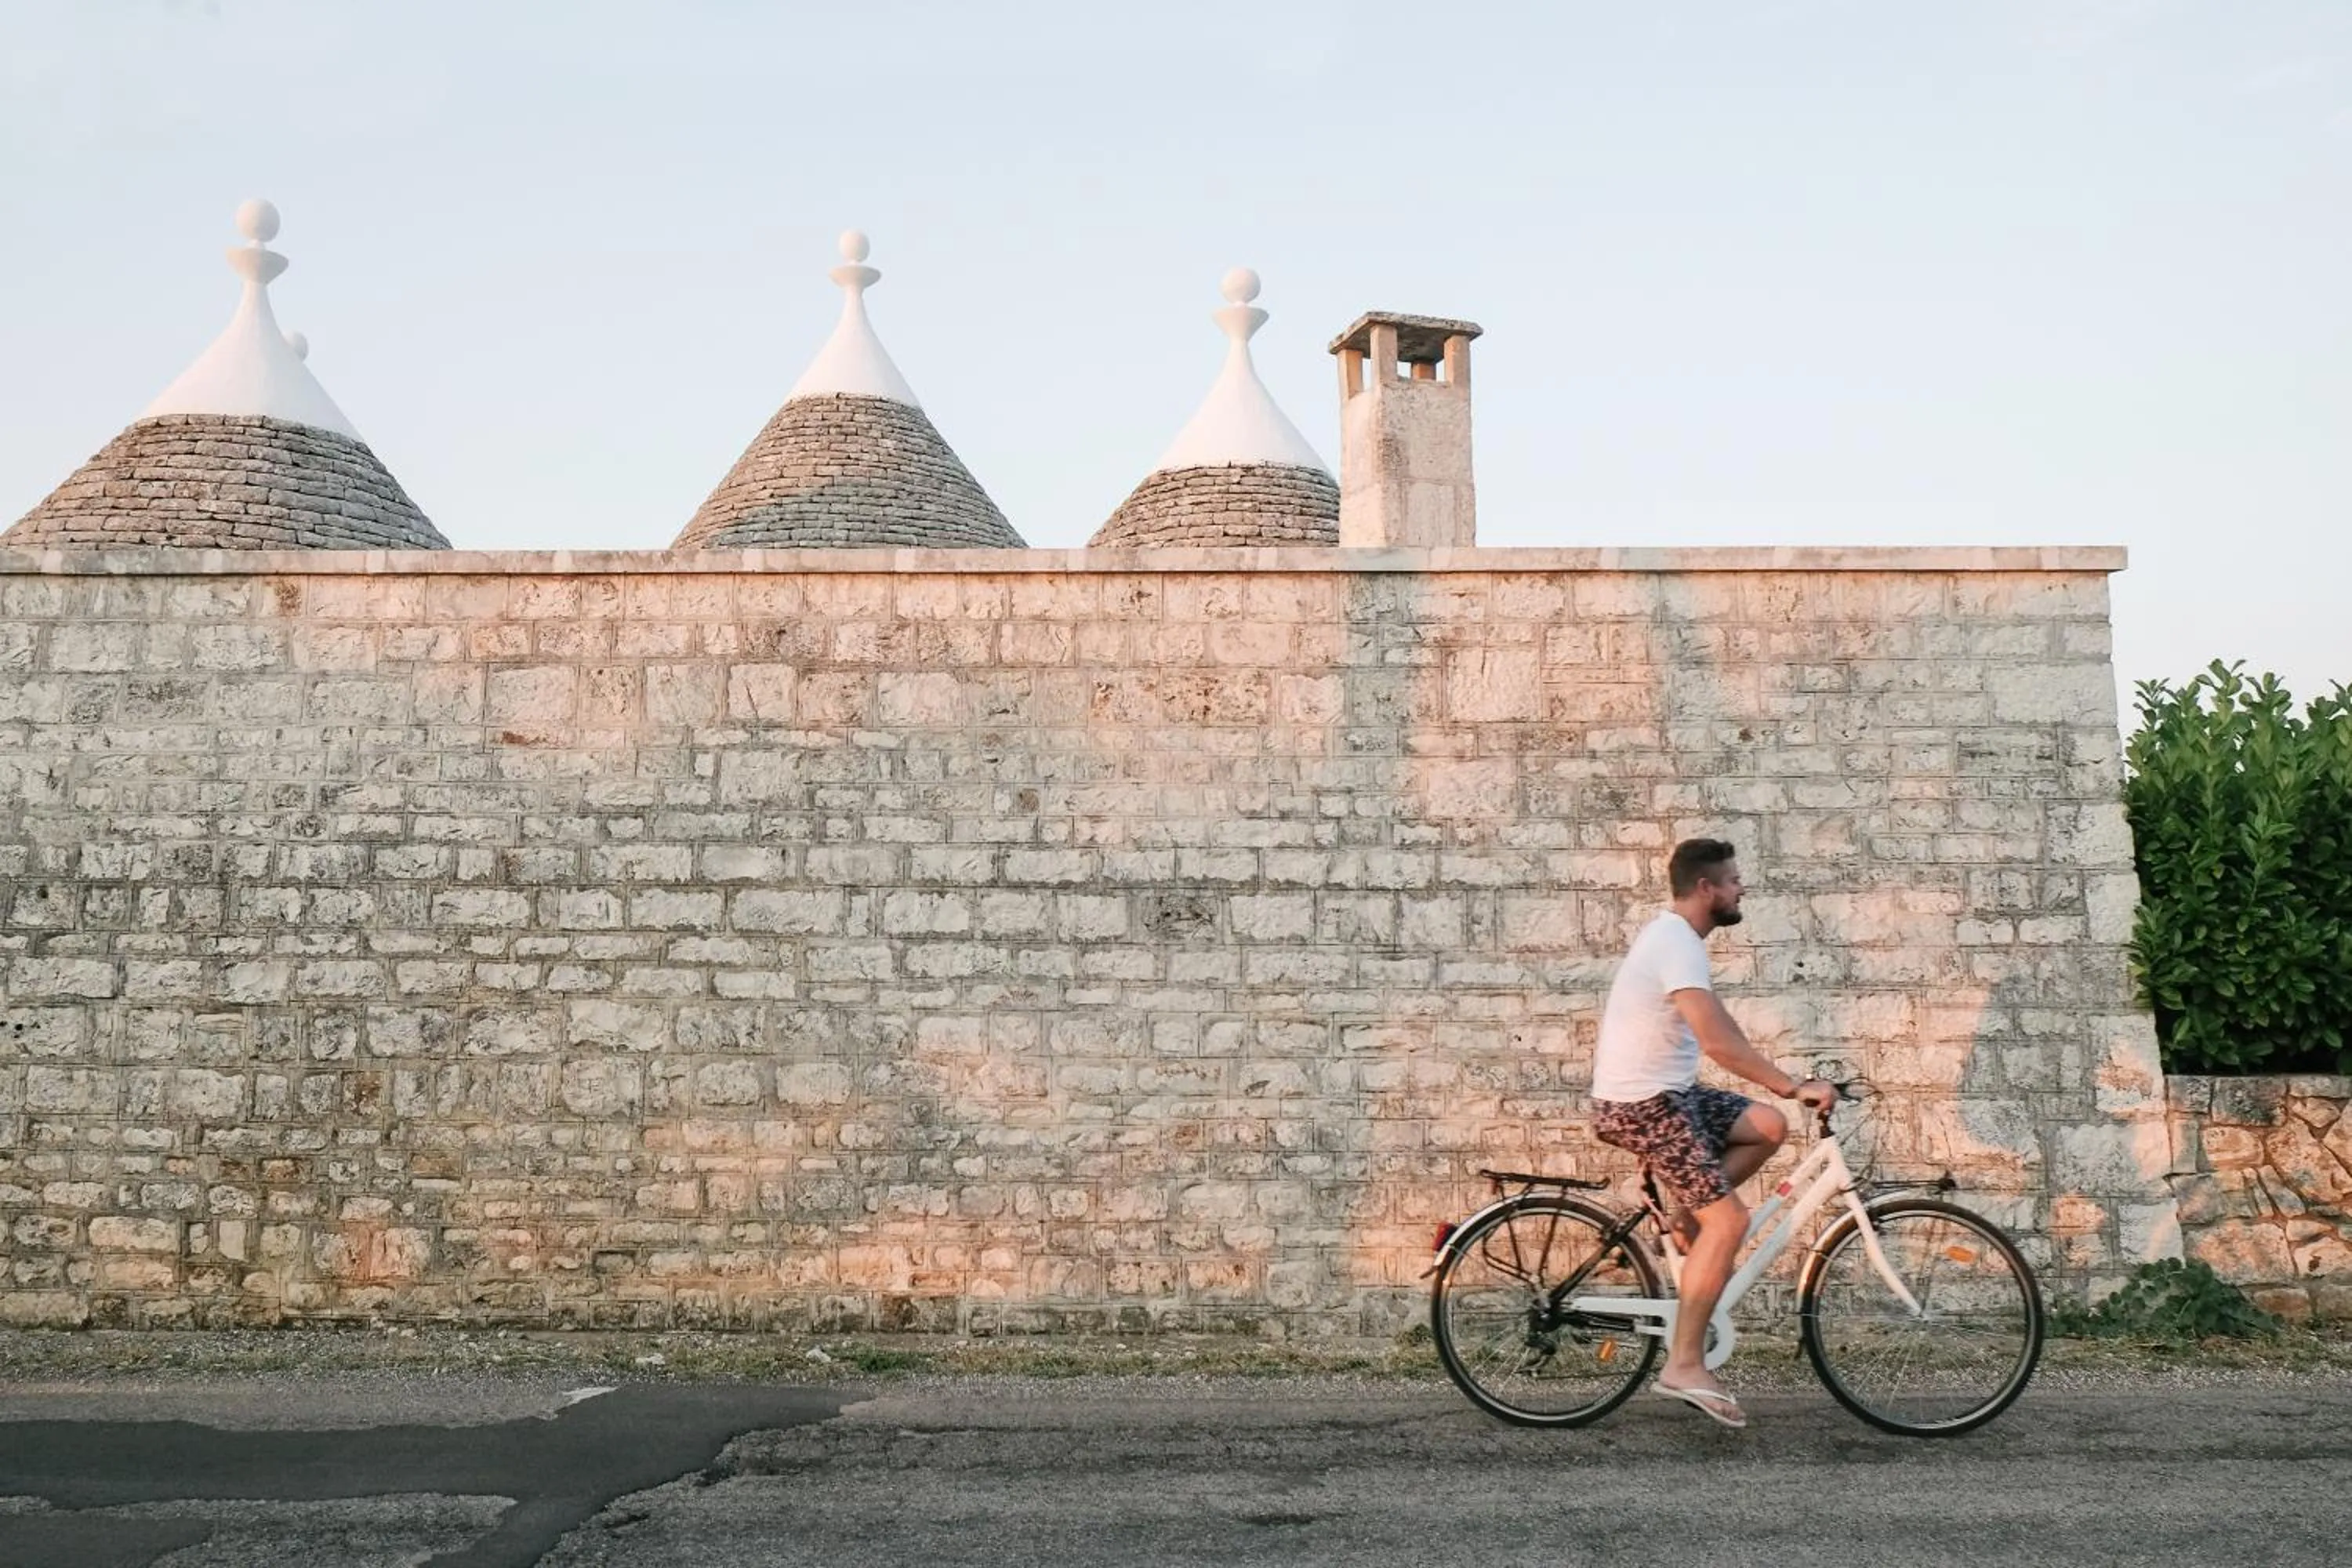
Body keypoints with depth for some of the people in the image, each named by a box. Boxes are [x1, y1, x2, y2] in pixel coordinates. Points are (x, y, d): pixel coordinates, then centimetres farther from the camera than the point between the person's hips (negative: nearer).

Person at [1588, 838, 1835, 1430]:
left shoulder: (1673, 936, 14)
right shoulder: (1678, 945, -19)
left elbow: (1720, 1030, 21)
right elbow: (1719, 1042, -29)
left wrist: (1783, 1081, 17)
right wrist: (1793, 1087, -25)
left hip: (1663, 1093, 10)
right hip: (1642, 1104, -10)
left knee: (1768, 1127, 8)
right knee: (1728, 1222, -11)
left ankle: (1684, 1216, 11)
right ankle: (1684, 1364, -8)